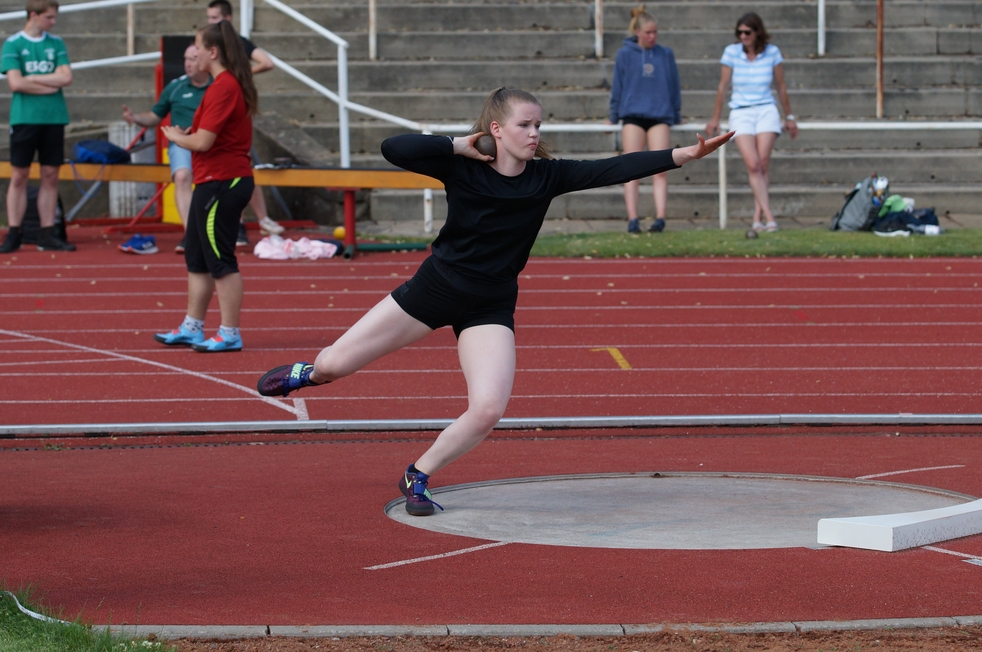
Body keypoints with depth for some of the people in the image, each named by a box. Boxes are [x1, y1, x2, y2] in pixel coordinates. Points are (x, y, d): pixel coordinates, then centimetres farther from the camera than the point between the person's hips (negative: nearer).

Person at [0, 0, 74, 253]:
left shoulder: (56, 43, 9)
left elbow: (66, 77, -2)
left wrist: (32, 79, -8)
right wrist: (51, 84, -6)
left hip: (54, 118, 3)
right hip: (24, 117, -3)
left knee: (50, 176, 4)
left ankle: (48, 235, 8)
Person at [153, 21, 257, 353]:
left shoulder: (223, 88, -18)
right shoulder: (231, 84, 14)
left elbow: (203, 142, -21)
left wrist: (176, 137, -3)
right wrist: (189, 134, 7)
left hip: (220, 184, -11)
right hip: (217, 181, 11)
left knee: (220, 261, -5)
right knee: (197, 258, 15)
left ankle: (230, 334, -1)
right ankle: (192, 328, 21)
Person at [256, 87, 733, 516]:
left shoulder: (546, 176, -8)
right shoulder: (462, 167, -14)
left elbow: (614, 170, -15)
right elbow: (394, 149, -25)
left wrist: (684, 155, -23)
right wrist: (460, 146, -24)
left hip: (490, 309, 2)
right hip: (433, 288, -1)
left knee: (488, 410, -17)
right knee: (335, 365, 3)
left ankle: (418, 479, 7)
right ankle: (307, 373, 42)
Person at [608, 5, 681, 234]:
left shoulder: (666, 55, 8)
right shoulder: (625, 54, 3)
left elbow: (674, 87, 14)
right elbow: (617, 87, 8)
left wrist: (676, 117, 15)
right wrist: (613, 118, 9)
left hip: (660, 116, 1)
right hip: (633, 117, -1)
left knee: (660, 170, -7)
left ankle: (660, 217, -12)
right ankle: (632, 219, -4)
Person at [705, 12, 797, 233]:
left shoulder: (772, 52, 1)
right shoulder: (731, 52, -1)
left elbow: (781, 88, 11)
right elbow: (722, 87, 7)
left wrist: (789, 117, 17)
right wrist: (715, 118, 12)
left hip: (766, 111, 1)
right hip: (740, 114, 0)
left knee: (762, 163, -12)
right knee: (753, 165, -16)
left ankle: (757, 217, -5)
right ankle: (769, 216, -21)